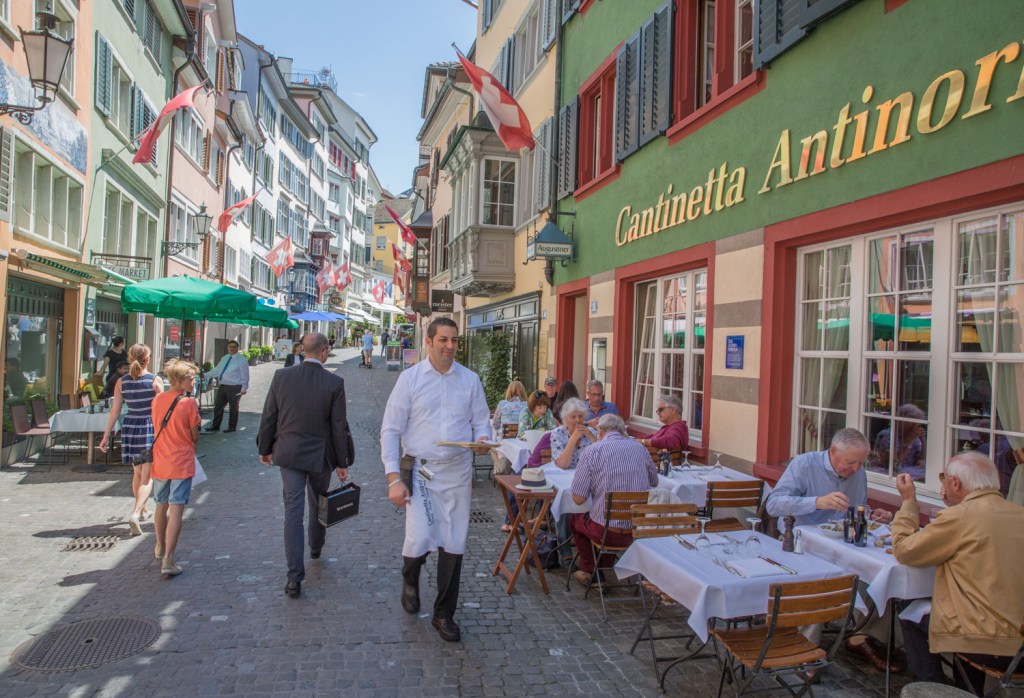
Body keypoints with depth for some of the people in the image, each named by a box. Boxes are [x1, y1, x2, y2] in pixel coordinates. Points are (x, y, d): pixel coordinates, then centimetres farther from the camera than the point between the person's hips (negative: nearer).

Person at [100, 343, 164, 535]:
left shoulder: (121, 382, 1)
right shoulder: (155, 381, -9)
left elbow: (115, 410, 0)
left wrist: (106, 435, 6)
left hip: (130, 426, 4)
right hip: (150, 427, -4)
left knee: (137, 472, 22)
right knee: (147, 476, -1)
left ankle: (141, 509, 37)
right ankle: (135, 514, -19)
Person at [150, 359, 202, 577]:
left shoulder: (157, 400, 3)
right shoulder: (189, 403, -13)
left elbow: (157, 426, 14)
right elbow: (195, 436, -8)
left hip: (160, 462, 6)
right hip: (182, 463, -6)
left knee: (161, 506, 22)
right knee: (176, 509, -5)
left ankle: (160, 547, 42)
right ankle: (168, 559, -10)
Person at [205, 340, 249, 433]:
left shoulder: (241, 360, -6)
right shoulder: (224, 358, 15)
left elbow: (245, 376, -8)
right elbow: (216, 370, 20)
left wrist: (243, 389, -14)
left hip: (234, 388, -7)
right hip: (222, 386, 7)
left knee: (233, 408, 2)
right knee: (218, 406, 11)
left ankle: (232, 427, 14)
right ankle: (215, 426, 22)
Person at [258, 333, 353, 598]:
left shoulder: (282, 376, -6)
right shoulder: (334, 383, -13)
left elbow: (268, 417, 0)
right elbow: (339, 426, -9)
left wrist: (265, 449, 15)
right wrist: (342, 462, 1)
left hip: (289, 454, 1)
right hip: (320, 455, -1)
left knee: (293, 511, 3)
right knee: (318, 504, 22)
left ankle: (295, 576, 0)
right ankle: (316, 548, 45)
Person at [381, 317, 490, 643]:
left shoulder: (470, 380, 5)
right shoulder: (410, 378, -2)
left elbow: (481, 421, 12)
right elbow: (391, 430, -3)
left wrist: (482, 439, -13)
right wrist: (394, 478, -11)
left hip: (458, 472, 2)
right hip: (421, 470, -2)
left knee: (453, 546, 5)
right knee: (419, 540, -10)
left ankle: (444, 614, 24)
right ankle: (410, 580, 27)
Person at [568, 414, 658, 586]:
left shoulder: (592, 452, -10)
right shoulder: (640, 449, 2)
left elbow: (578, 499, -10)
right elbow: (654, 482, 19)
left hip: (606, 532, -4)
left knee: (575, 519, 28)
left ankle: (589, 571, 40)